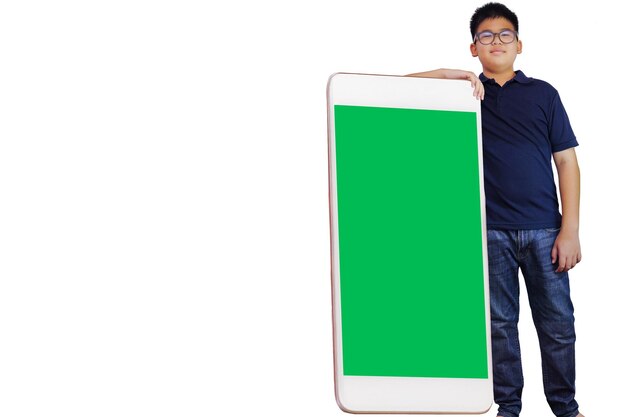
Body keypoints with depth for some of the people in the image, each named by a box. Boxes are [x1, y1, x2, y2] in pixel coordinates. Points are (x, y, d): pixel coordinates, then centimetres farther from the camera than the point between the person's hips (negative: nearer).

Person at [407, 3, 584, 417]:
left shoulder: (543, 94, 8)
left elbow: (567, 162, 5)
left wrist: (570, 229, -4)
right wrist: (448, 74, -12)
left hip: (543, 228, 0)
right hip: (490, 230, 0)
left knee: (557, 321, 1)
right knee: (499, 321, 5)